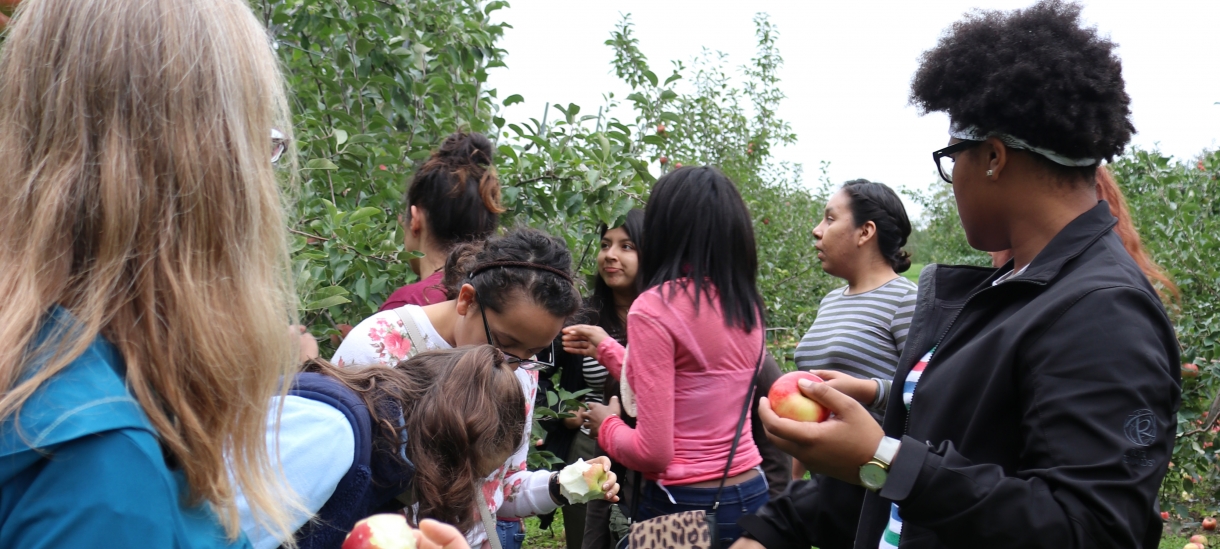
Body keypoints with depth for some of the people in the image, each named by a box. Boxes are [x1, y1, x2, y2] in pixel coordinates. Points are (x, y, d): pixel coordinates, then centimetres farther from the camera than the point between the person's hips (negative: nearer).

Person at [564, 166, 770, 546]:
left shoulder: (655, 307, -17)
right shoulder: (747, 304, 2)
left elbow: (653, 451, -19)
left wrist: (607, 425, 1)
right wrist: (608, 350, 22)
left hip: (684, 507, -6)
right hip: (751, 495, 7)